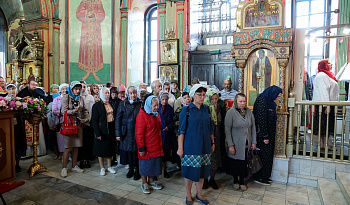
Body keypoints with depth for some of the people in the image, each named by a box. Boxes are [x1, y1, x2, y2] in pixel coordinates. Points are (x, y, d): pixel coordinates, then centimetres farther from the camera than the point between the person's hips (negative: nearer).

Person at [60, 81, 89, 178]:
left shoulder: (80, 98, 11)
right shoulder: (65, 97, -4)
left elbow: (85, 110, 17)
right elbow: (64, 111, -11)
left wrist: (86, 118, 0)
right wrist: (74, 111, -24)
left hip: (78, 124, 5)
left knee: (76, 146, 9)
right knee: (68, 147, -5)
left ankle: (74, 166, 20)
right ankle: (64, 168, 7)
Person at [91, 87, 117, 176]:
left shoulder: (111, 104, 8)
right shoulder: (97, 105, -6)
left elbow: (114, 116, 10)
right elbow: (94, 120, -8)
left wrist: (115, 130, 2)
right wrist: (97, 133, -15)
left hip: (111, 130, 4)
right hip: (102, 130, -4)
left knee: (110, 149, 13)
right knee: (101, 149, 6)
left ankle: (109, 166, 27)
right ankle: (102, 168, 21)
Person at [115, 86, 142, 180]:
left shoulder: (140, 104, 1)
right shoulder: (123, 104, 1)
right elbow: (118, 119, 1)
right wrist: (118, 133, -5)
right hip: (127, 132, 1)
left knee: (137, 150, 2)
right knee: (128, 149, 8)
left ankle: (137, 170, 20)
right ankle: (131, 169, 28)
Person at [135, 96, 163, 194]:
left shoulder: (156, 114, 8)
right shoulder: (142, 115, -17)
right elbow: (139, 133, -18)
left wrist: (160, 142, 19)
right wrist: (141, 148, -18)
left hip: (156, 146, 7)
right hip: (146, 147, -7)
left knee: (154, 164, 17)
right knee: (145, 165, 8)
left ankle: (151, 181, 35)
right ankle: (144, 184, 26)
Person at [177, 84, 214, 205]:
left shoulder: (206, 109, 6)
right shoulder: (186, 110, -7)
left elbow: (210, 128, 13)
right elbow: (181, 131, -8)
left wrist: (212, 143, 12)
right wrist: (180, 148, -11)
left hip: (204, 146, 4)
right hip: (190, 146, -4)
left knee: (202, 171, 13)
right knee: (190, 172, 6)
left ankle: (199, 195, 32)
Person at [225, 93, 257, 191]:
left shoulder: (249, 111, 3)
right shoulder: (230, 112, -11)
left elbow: (253, 127, 8)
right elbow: (227, 130, -12)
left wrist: (254, 142, 5)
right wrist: (230, 145, -14)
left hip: (246, 144, 3)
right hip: (236, 144, -3)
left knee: (244, 162, 10)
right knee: (235, 163, 9)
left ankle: (242, 181, 29)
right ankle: (235, 181, 31)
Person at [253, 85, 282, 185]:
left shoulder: (269, 101, 11)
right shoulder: (262, 101, -19)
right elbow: (261, 120, -23)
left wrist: (268, 136, 14)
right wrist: (265, 137, -21)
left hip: (268, 135, 10)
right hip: (262, 135, -10)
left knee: (268, 155, 16)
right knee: (263, 156, 1)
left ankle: (265, 176, 28)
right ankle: (259, 177, 15)